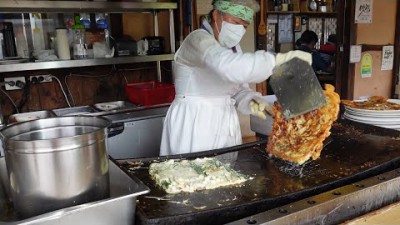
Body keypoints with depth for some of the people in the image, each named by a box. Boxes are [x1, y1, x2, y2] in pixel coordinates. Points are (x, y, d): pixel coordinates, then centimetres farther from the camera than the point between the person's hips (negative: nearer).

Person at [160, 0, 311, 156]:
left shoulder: (233, 47, 10)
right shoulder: (198, 40, -18)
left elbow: (238, 89, 10)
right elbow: (229, 67, -38)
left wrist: (250, 102, -12)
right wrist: (281, 58, -36)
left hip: (224, 124, 8)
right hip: (194, 123, -8)